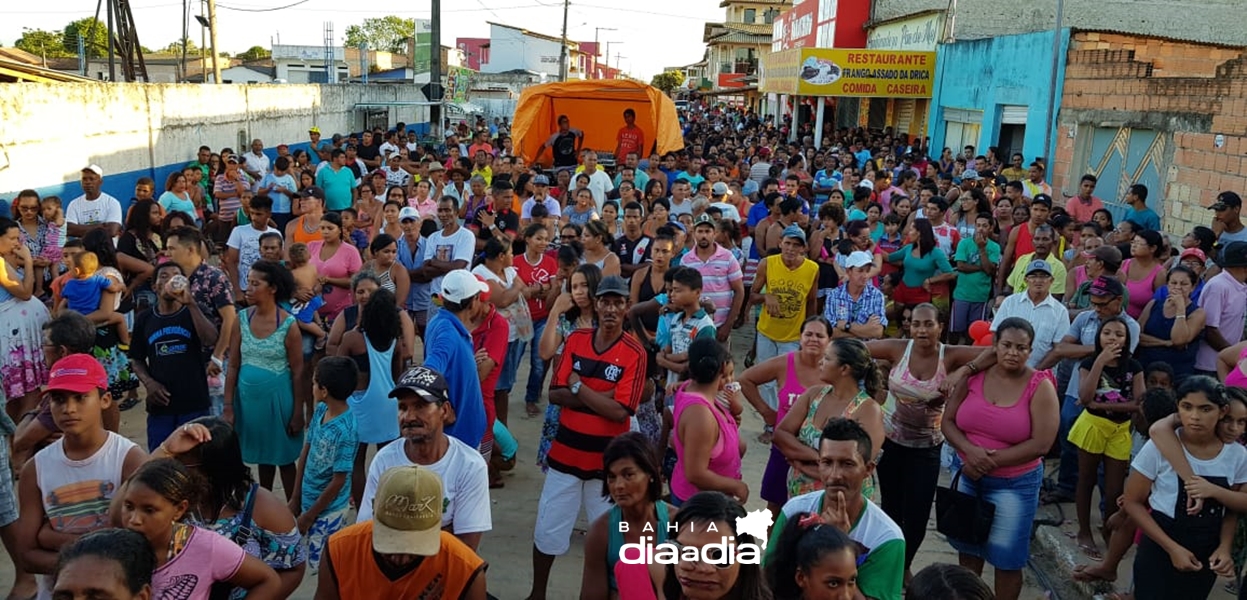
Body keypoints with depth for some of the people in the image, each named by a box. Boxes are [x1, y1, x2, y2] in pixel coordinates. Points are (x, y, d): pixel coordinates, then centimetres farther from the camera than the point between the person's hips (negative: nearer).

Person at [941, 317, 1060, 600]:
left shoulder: (1040, 386, -12)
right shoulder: (973, 375, -4)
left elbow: (1041, 444, -18)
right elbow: (948, 422, -1)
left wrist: (990, 460, -19)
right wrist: (970, 449, -20)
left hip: (1014, 484, -3)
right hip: (966, 477, 4)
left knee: (1006, 557, 9)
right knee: (967, 546, 19)